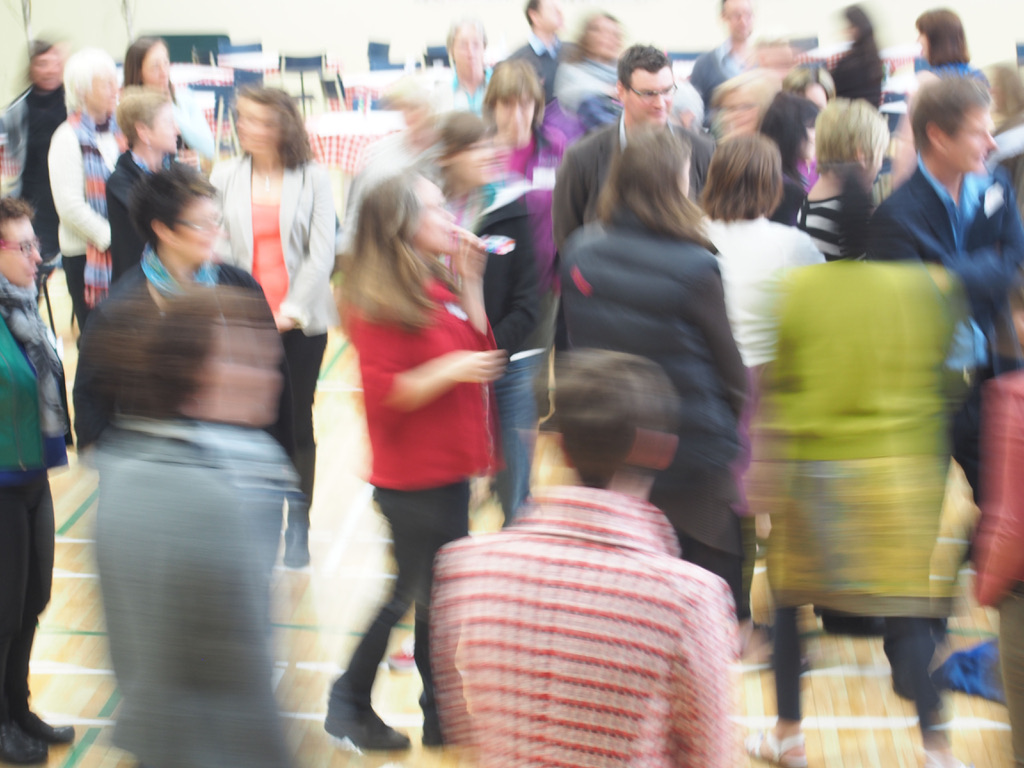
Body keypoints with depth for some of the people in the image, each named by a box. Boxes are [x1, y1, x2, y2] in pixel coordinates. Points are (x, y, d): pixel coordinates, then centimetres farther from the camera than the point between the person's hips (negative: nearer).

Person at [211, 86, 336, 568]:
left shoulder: (313, 178, 0)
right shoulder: (225, 177, 5)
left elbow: (322, 253, -3)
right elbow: (216, 246, 2)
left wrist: (293, 310, -10)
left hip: (300, 321, -1)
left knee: (298, 420, 6)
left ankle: (298, 527, 18)